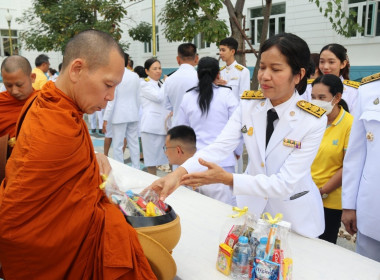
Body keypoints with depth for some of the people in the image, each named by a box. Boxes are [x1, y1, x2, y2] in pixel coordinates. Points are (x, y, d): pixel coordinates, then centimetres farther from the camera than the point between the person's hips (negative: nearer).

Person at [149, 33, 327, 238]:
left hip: (294, 216, -3)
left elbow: (284, 183, -26)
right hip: (252, 206, 3)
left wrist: (227, 179, -38)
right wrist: (180, 173, -41)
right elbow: (220, 146, -22)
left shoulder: (313, 121, -21)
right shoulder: (248, 104, -10)